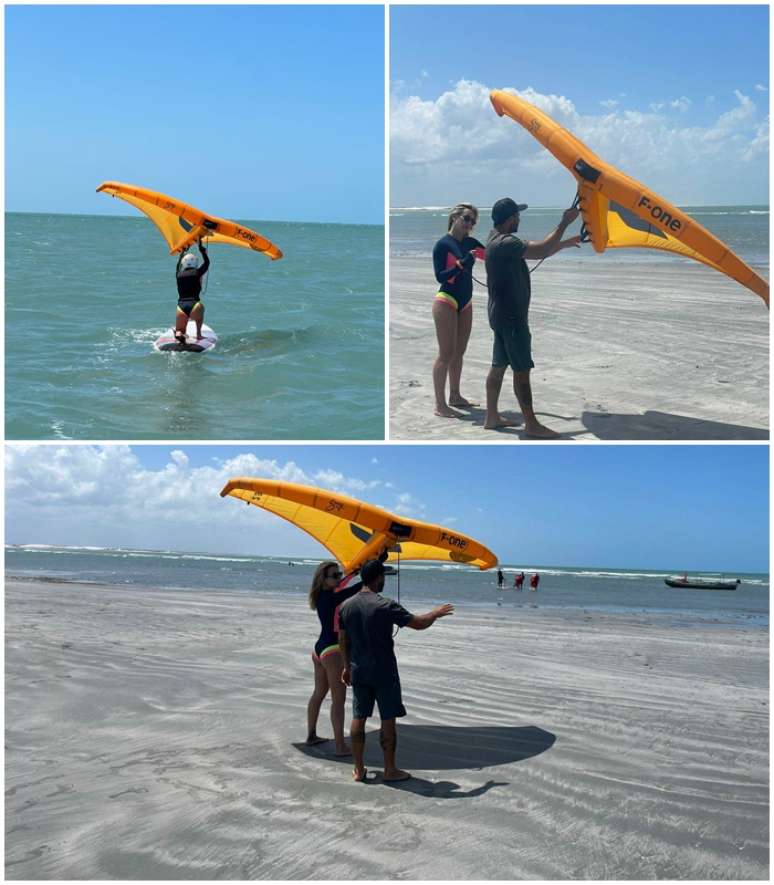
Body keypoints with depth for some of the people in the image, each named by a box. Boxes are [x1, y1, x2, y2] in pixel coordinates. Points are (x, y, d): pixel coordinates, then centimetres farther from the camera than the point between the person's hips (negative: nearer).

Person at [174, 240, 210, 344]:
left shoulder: (178, 275, 13)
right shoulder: (197, 273, 4)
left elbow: (178, 266, 37)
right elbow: (207, 262, 23)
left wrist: (184, 251, 50)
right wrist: (202, 249, 34)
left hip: (181, 308, 2)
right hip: (194, 306, -2)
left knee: (180, 331, 22)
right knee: (200, 308, 35)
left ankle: (179, 333, -16)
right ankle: (198, 334, 26)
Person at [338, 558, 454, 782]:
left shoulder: (346, 606, 1)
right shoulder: (386, 606, -17)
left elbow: (343, 640, 9)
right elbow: (418, 623, -14)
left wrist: (347, 666, 21)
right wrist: (436, 613, 4)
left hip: (358, 672, 5)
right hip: (384, 672, -5)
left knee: (358, 718, 11)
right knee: (388, 720, 5)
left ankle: (359, 770, 17)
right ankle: (390, 770, 13)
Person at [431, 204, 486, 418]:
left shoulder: (471, 243, 9)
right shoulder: (442, 244, -10)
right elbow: (440, 276, -17)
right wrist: (463, 264, -26)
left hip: (465, 303, 7)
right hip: (446, 301, -7)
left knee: (459, 352, 14)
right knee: (446, 353, -8)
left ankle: (455, 396, 25)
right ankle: (440, 405, -5)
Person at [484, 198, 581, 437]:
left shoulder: (497, 239, 10)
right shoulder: (505, 243, -22)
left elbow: (535, 252, 19)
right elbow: (541, 250, -26)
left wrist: (565, 243, 19)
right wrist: (565, 223, -18)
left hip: (502, 315, 10)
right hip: (511, 317, -10)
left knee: (499, 366, 14)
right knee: (522, 370, -5)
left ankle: (491, 416, 20)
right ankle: (531, 424, -1)